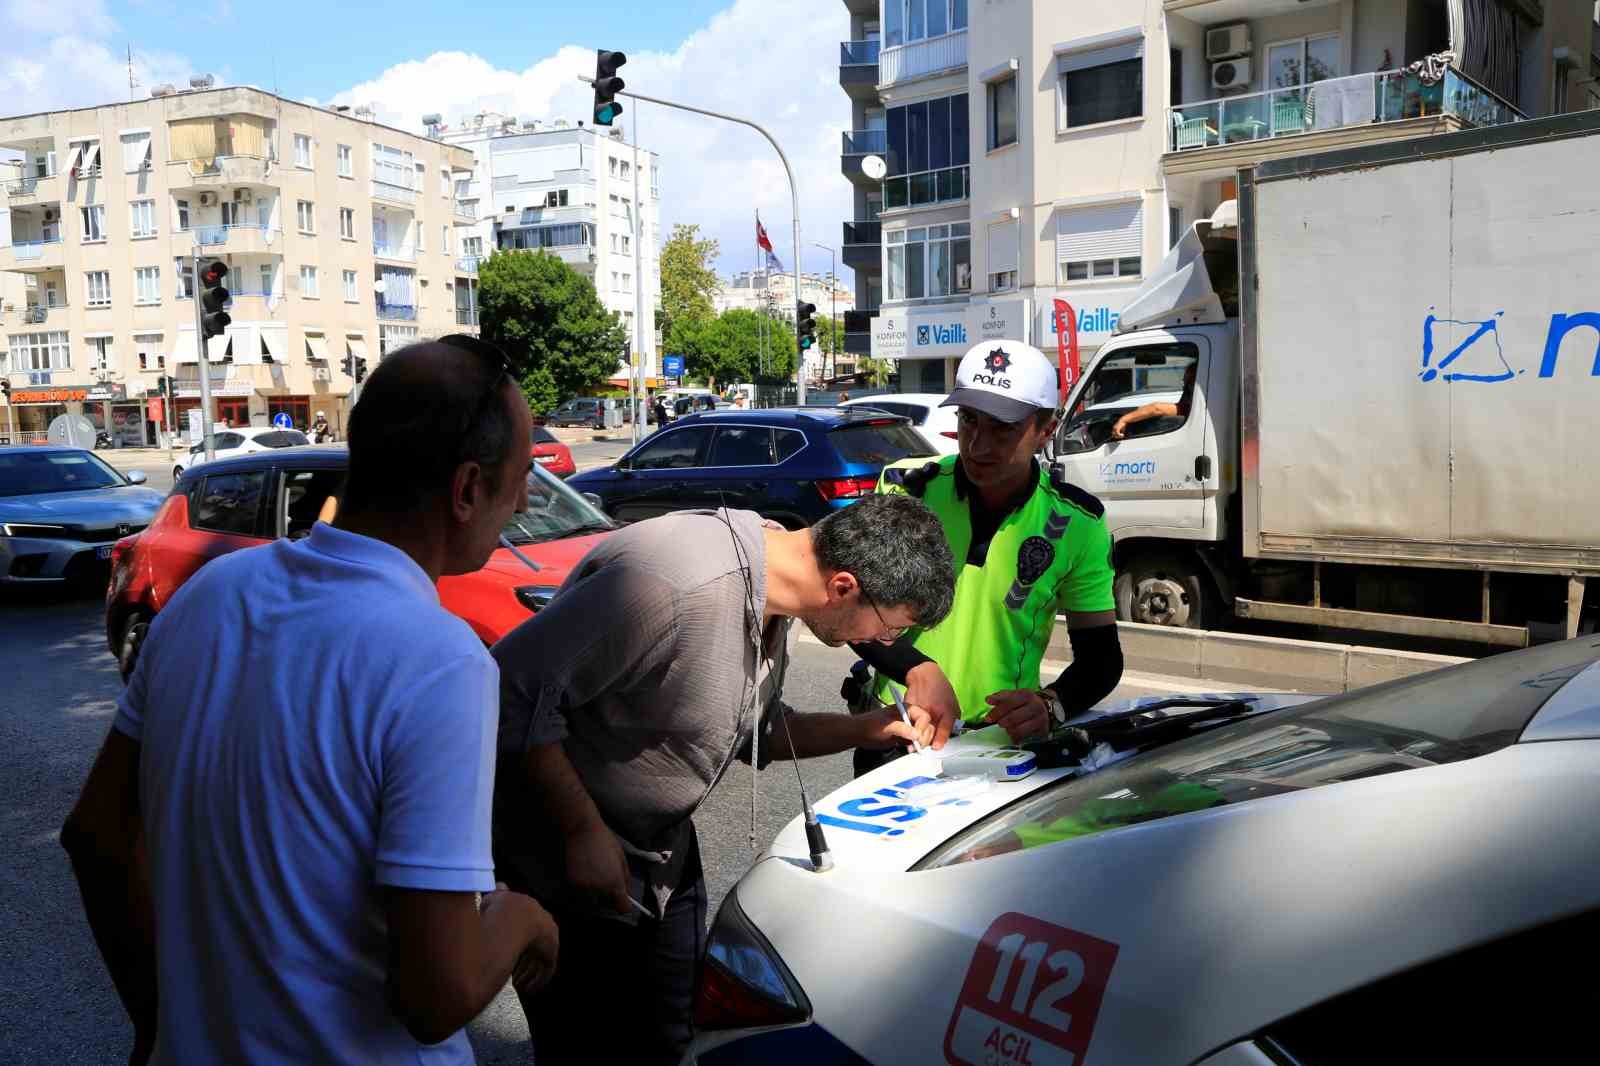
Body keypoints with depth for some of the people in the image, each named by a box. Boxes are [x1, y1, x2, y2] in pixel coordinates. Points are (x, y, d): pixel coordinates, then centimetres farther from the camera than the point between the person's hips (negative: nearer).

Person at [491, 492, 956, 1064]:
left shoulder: (769, 587, -3)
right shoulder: (676, 584, -34)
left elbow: (754, 729, 11)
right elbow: (515, 690, -31)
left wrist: (867, 729, -1)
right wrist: (583, 832, -26)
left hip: (665, 846, 8)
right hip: (570, 857, -8)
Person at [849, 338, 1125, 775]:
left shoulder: (1077, 522, -3)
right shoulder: (906, 488, -4)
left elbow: (1100, 654, 1)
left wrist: (1052, 706, -20)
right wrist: (919, 670, -23)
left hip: (1005, 735, 1)